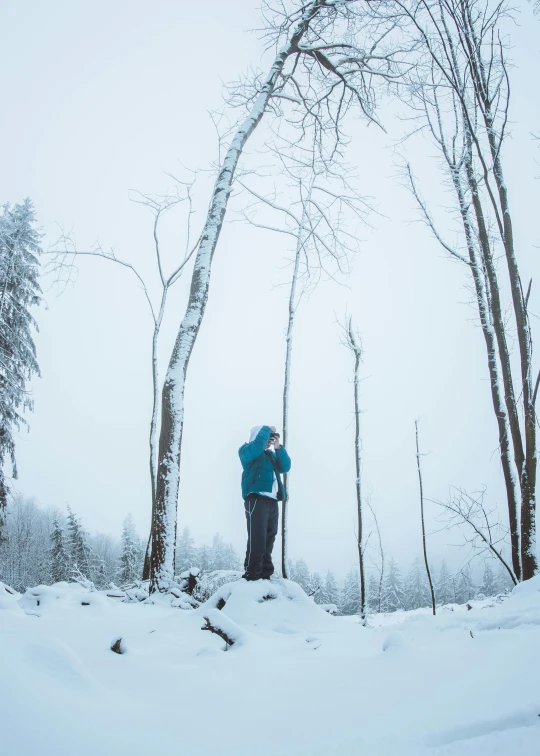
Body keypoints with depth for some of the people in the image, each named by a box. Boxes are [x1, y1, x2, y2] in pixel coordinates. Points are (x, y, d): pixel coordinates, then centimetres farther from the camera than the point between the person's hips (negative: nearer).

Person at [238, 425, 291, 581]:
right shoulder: (247, 451, 6)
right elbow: (258, 444, -17)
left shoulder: (271, 454, 27)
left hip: (272, 502, 8)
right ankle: (251, 575, -11)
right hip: (256, 499, -7)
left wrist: (278, 447, 5)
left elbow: (285, 467, 13)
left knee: (268, 540, 6)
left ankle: (265, 575, 11)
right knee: (257, 539, -13)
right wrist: (267, 429, -3)